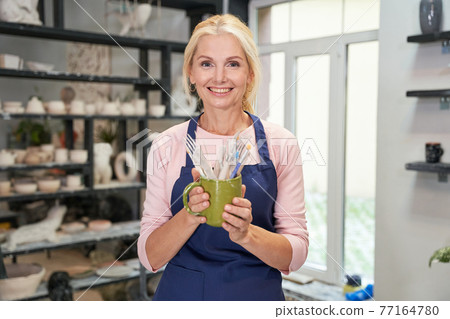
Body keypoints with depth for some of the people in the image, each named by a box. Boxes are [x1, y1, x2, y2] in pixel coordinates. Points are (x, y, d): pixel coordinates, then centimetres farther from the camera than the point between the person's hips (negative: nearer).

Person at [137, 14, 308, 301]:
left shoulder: (280, 143, -7)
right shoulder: (168, 145, -6)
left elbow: (296, 255, -7)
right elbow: (150, 257, -6)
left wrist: (246, 233, -25)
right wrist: (190, 215, -24)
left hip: (257, 292, 0)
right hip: (182, 293, 1)